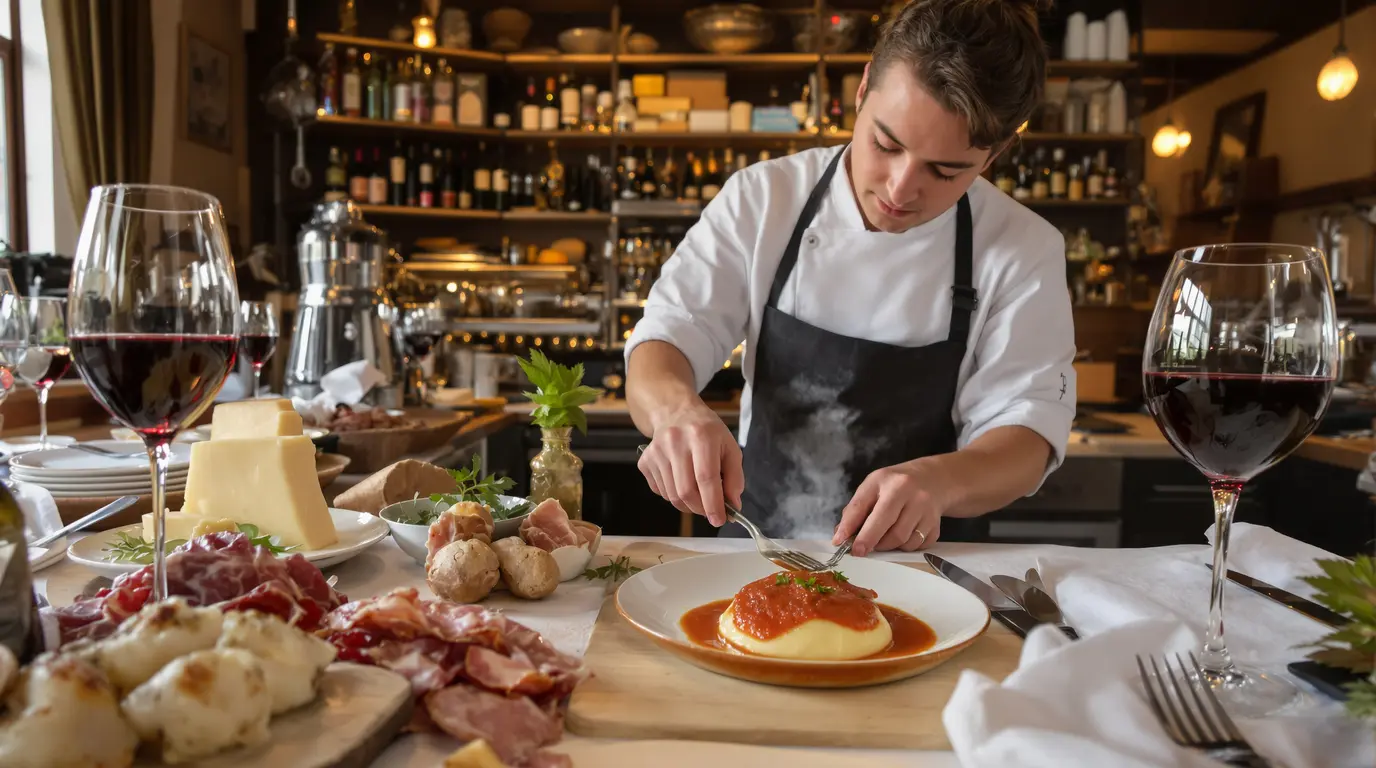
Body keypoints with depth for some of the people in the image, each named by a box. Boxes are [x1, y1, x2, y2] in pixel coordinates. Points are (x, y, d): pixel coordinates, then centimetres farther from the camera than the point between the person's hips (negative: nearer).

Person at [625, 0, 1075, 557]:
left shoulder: (1026, 252, -6)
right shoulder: (763, 198, -5)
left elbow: (1025, 433, -9)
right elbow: (664, 346, -7)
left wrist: (939, 481, -31)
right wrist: (675, 408, -31)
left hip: (918, 567, 0)